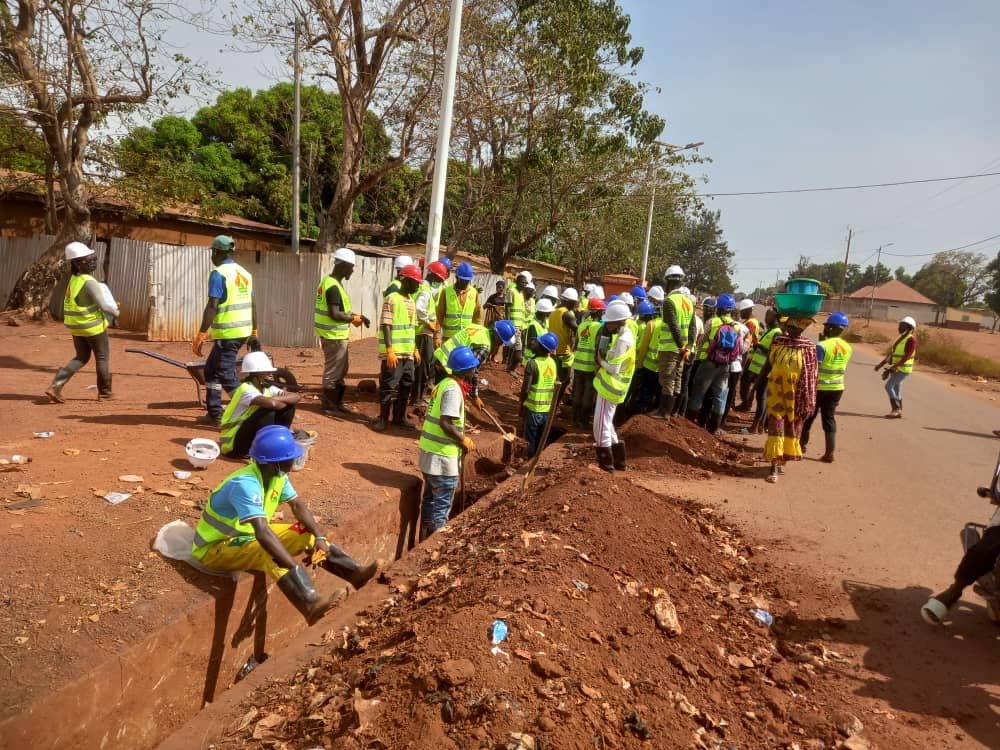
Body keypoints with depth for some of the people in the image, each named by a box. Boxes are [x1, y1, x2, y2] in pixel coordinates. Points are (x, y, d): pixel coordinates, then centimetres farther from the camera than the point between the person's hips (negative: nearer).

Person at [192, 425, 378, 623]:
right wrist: (296, 567, -45)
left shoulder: (277, 474, -8)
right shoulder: (245, 484, -33)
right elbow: (262, 532, -42)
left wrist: (319, 537, -14)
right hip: (215, 548, -9)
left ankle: (355, 572, -8)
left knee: (306, 534, -4)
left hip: (247, 534, 9)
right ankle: (311, 605, -52)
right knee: (271, 553, -36)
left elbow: (297, 505, 1)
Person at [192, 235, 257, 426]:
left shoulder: (218, 274, -11)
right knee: (211, 370, 21)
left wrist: (201, 335, -16)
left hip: (227, 333, -9)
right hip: (244, 331, 9)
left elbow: (212, 307, -18)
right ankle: (214, 414, 25)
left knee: (227, 376, -4)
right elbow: (252, 305, 15)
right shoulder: (245, 273, 13)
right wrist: (254, 333, 21)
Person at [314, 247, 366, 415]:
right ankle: (328, 406, 9)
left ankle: (337, 403, 27)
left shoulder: (330, 281, 12)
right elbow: (335, 314, -26)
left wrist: (353, 314, 8)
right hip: (334, 335, -10)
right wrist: (353, 318, -14)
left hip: (336, 335, 10)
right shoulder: (333, 286, -21)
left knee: (340, 371, 18)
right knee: (332, 372, 0)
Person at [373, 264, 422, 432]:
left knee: (406, 385, 12)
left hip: (408, 352, 8)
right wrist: (390, 350, -20)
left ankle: (399, 417, 23)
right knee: (389, 385, -1)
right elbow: (386, 326, -14)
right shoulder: (391, 299, -11)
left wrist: (415, 349, 18)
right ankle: (383, 418, 9)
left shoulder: (411, 301, 14)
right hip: (394, 353, -8)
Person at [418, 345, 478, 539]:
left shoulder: (444, 383, 10)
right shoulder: (454, 389, -18)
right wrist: (464, 440, -12)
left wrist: (460, 437, 13)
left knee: (430, 499, 20)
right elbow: (446, 424, -26)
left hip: (429, 452, 9)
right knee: (442, 506, 3)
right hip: (443, 457, -9)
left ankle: (425, 540, 32)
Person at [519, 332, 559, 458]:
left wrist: (520, 406, -4)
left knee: (530, 442, 6)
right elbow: (555, 388, 9)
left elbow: (525, 389, -16)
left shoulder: (532, 363, -17)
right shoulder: (553, 363, 2)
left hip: (532, 409, -5)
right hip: (547, 409, 5)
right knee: (541, 442, 16)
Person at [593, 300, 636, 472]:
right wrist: (602, 361, -7)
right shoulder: (623, 333, 8)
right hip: (610, 384, 10)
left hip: (611, 386, -10)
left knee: (601, 424, -2)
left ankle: (606, 462, 8)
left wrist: (600, 361, -8)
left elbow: (613, 368, -24)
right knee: (607, 422, 20)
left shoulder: (622, 340, -23)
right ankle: (617, 459, 28)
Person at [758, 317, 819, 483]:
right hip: (776, 391, 1)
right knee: (775, 424, -3)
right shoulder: (778, 341, 1)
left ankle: (782, 459, 26)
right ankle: (774, 465, -2)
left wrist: (809, 401, -6)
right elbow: (768, 365, 10)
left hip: (796, 395, -1)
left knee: (792, 426, 10)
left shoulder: (809, 348, -4)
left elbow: (812, 375, -3)